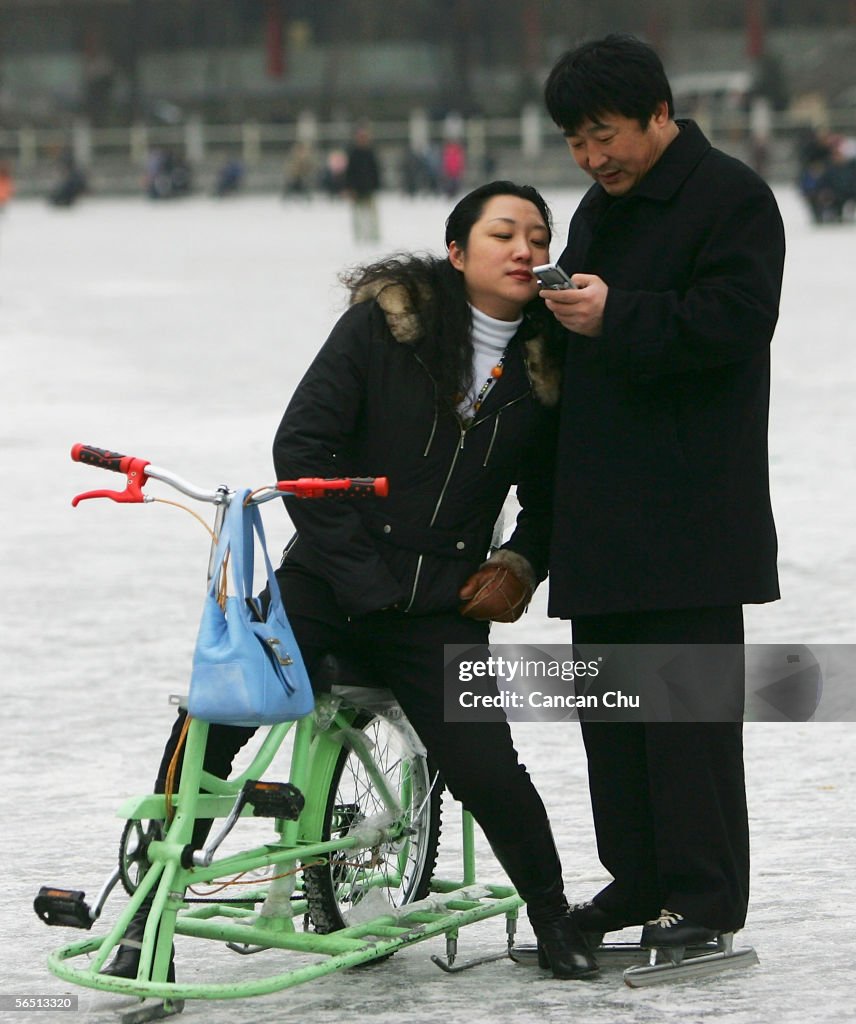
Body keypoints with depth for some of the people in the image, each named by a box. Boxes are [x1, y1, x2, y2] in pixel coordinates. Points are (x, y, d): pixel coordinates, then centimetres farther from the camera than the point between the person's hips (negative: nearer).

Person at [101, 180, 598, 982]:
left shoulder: (548, 368, 5)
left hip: (440, 608, 1)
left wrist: (519, 565, 0)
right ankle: (151, 910, -4)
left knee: (487, 772, -16)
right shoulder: (387, 320, -3)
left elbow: (549, 497, 19)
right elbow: (302, 442, -5)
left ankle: (551, 917, 12)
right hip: (329, 580, -1)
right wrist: (348, 558, -10)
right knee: (212, 718, -18)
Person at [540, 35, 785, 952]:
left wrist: (616, 318, -22)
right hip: (606, 510, 9)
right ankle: (638, 878, 17)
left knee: (688, 700, -7)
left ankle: (704, 894, -3)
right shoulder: (600, 210, 21)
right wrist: (560, 314, 10)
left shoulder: (731, 197, -7)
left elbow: (736, 322, -18)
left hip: (693, 513, -9)